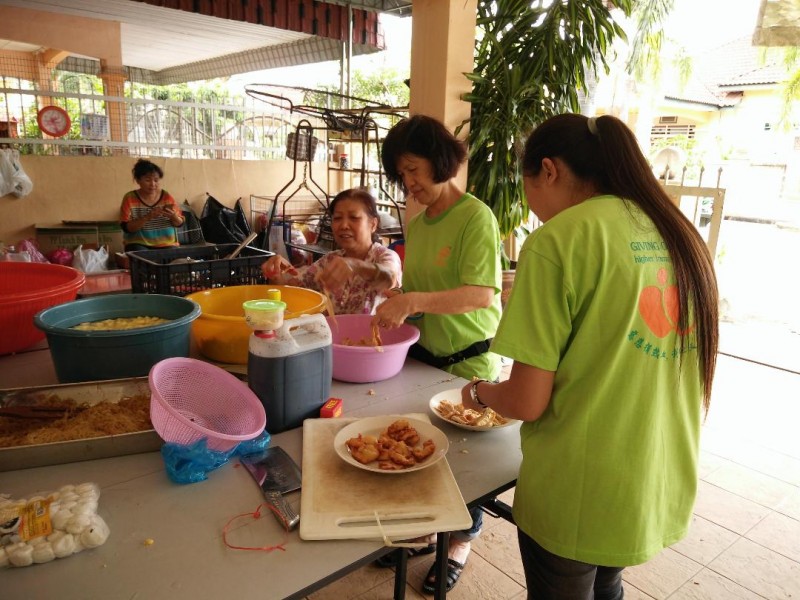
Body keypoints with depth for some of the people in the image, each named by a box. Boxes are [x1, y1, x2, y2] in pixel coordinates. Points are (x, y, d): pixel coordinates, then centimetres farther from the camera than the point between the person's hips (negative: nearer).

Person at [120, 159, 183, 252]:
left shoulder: (167, 196, 2)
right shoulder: (130, 198, -3)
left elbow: (179, 223, 5)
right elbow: (126, 227, -11)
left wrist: (173, 216, -18)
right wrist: (147, 217, -25)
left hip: (166, 244, 2)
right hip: (139, 245, -2)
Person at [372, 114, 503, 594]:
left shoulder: (475, 216, -15)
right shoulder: (416, 224, 7)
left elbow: (481, 294, -25)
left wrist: (414, 301, -33)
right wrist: (397, 305, -6)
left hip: (469, 363, -6)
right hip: (422, 356, 7)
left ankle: (460, 543, 34)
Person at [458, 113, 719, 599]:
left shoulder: (557, 241, -19)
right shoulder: (682, 235, 3)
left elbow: (526, 402, -18)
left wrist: (478, 392, 3)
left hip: (577, 499, -6)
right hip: (663, 490, 6)